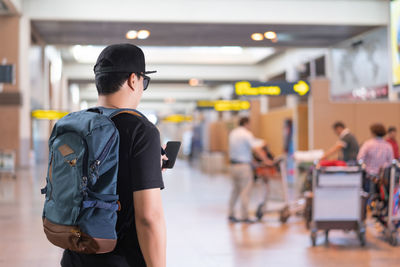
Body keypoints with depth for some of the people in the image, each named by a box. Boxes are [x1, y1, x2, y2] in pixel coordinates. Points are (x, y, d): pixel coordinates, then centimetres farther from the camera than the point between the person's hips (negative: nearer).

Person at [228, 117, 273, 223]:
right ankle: (245, 217, -2)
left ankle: (231, 214, 15)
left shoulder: (233, 133, 11)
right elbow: (256, 149, -16)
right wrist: (265, 160, -9)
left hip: (233, 165, 8)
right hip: (244, 165, -8)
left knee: (235, 190, 14)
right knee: (245, 192, -3)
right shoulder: (247, 134, -11)